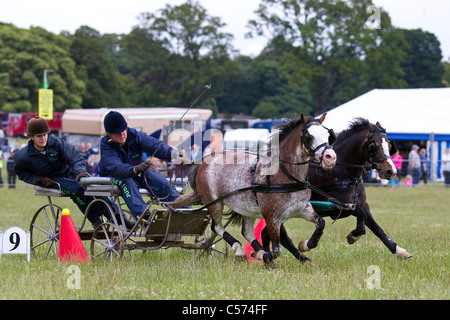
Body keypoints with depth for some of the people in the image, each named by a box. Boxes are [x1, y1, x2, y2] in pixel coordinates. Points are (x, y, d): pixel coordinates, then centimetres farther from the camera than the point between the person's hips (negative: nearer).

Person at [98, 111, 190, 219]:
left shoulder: (134, 135, -17)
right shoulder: (105, 146, -25)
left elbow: (154, 145, -32)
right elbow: (116, 168, -42)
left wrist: (173, 155, -53)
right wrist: (136, 169, -61)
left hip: (137, 173, 3)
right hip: (112, 176, -3)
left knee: (161, 183, -19)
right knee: (127, 183, -36)